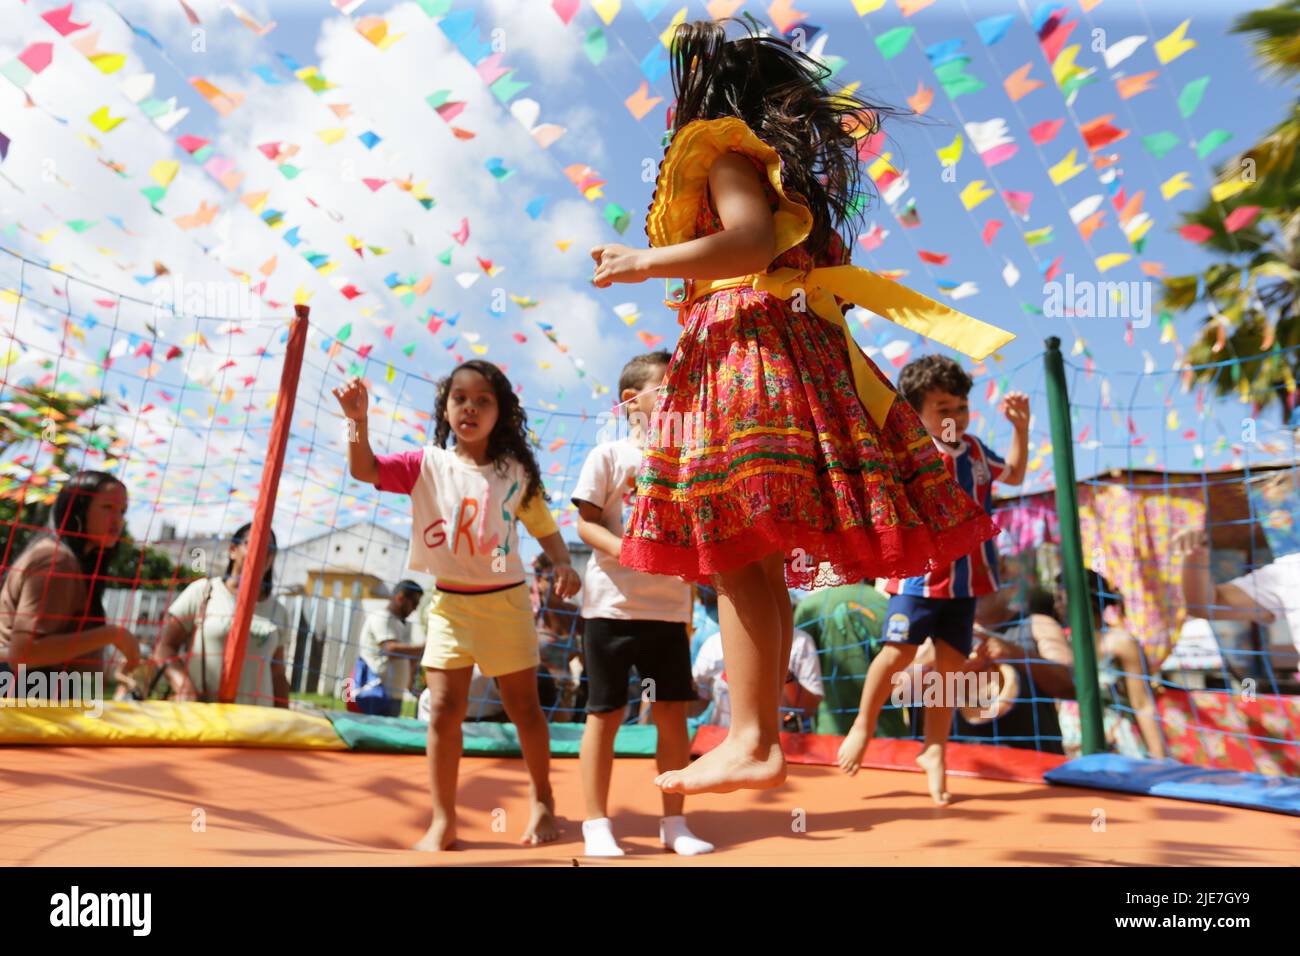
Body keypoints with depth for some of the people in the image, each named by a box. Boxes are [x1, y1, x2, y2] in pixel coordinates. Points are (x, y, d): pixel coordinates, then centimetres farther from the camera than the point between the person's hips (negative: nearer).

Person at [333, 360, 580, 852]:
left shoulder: (516, 472, -1)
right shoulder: (427, 465, -2)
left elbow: (544, 527, 6)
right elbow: (364, 469, -12)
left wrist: (562, 564, -12)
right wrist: (359, 421, -26)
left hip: (506, 602, 0)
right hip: (450, 603, 0)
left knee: (524, 706, 11)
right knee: (444, 709, -1)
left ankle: (542, 800, 33)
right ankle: (443, 821, 15)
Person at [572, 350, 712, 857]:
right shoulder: (608, 456, -3)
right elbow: (586, 523, -7)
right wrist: (623, 549, -23)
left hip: (668, 606, 4)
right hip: (611, 603, -4)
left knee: (672, 710, 8)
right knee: (605, 713, 4)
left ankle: (674, 823, 24)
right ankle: (597, 825, 18)